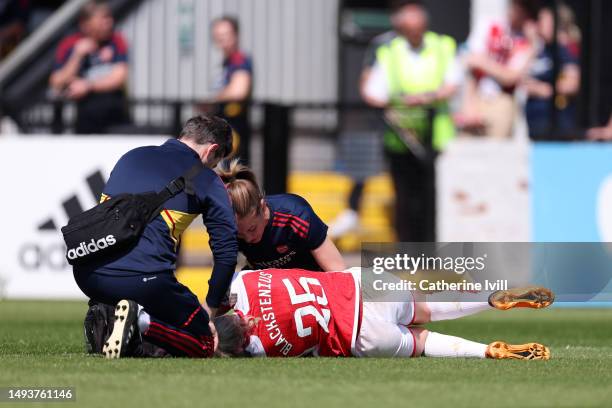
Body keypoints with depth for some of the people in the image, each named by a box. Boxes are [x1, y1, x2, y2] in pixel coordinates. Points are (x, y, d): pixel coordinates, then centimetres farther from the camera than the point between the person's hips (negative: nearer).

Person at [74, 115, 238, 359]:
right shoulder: (206, 179, 9)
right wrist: (210, 309, 16)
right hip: (145, 278, -6)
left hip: (87, 273, 6)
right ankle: (142, 321, -16)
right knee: (203, 345, 9)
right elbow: (226, 250, 3)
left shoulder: (132, 157, 24)